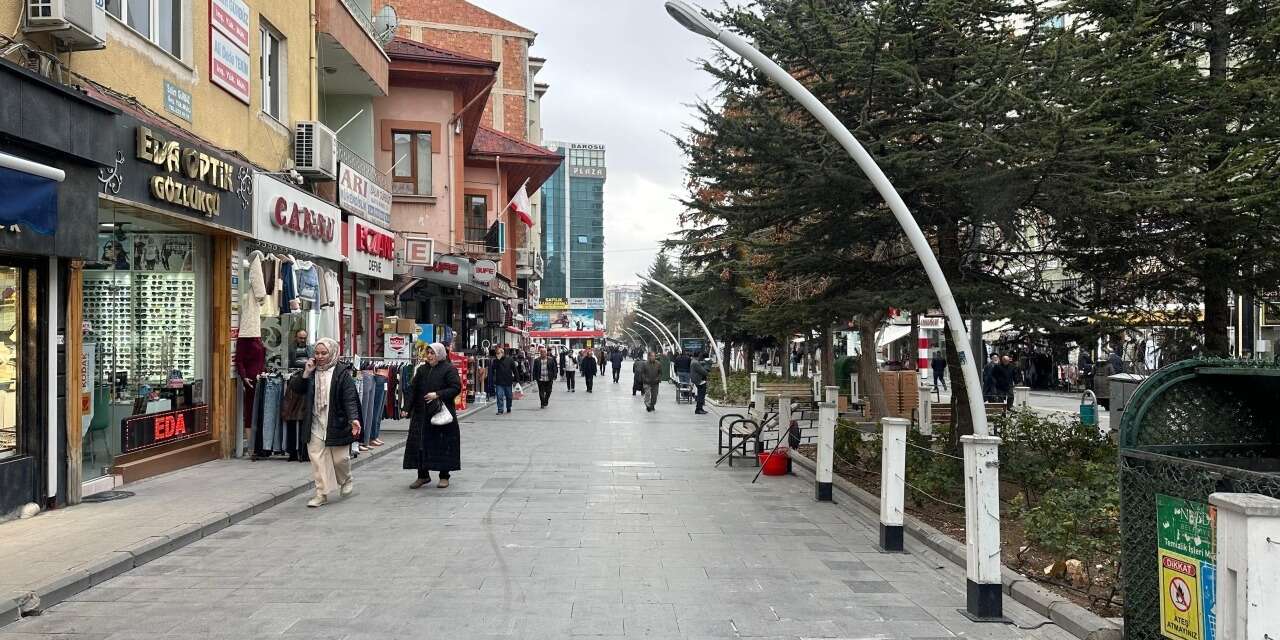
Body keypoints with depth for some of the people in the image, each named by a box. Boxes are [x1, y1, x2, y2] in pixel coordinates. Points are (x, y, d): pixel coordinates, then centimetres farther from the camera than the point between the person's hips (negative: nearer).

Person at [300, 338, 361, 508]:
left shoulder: (342, 372, -8)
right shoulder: (312, 371, 7)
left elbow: (350, 398, -14)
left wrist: (354, 418, -27)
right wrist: (306, 373, -8)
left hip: (337, 423, -4)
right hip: (316, 425, 4)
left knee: (340, 458, 5)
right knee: (317, 458, 0)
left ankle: (346, 481, 35)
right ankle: (322, 493, 7)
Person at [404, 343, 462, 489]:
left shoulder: (449, 369, -4)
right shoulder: (422, 370, 12)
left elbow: (456, 388, -11)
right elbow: (413, 389, 11)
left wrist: (438, 394, -19)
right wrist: (408, 408, 2)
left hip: (442, 413, -5)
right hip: (422, 414, 5)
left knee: (443, 444, 0)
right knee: (420, 443, 4)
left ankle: (444, 476, 11)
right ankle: (423, 475, 15)